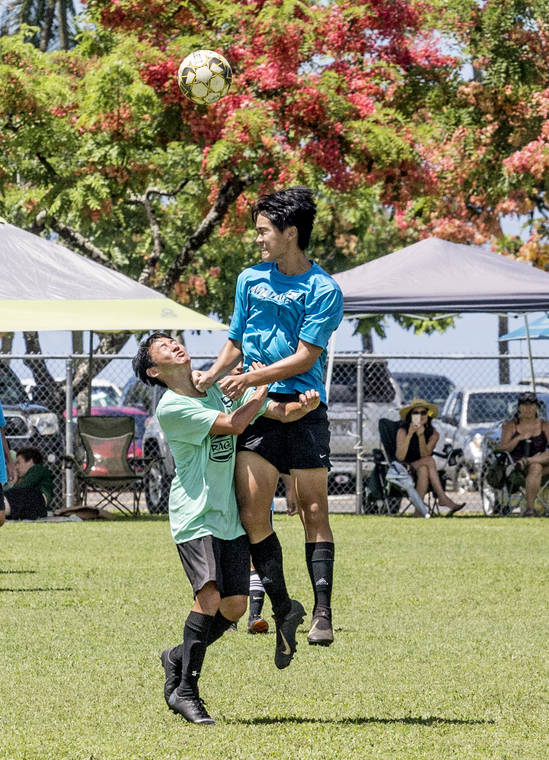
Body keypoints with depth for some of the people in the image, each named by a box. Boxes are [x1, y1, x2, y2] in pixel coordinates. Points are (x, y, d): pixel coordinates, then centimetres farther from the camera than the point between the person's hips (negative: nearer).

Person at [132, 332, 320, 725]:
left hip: (230, 516, 6)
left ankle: (180, 657, 26)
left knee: (235, 606, 1)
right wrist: (264, 385, -5)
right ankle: (185, 689, -10)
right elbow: (232, 424, -17)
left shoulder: (226, 389, 9)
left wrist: (305, 404, -16)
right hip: (194, 516, -6)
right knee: (210, 596, -21)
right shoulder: (171, 408, -10)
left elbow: (282, 412, 7)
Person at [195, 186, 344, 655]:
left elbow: (305, 357, -9)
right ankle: (283, 609, 2)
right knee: (253, 513, -8)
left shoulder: (324, 291, -3)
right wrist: (210, 378, 4)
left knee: (314, 509, -6)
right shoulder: (251, 280, 13)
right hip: (258, 407, 4)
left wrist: (250, 378, -17)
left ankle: (323, 611, -7)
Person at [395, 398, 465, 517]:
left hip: (422, 468, 3)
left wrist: (421, 436, -25)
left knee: (423, 470, -34)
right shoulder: (402, 431, -7)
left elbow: (425, 455, -12)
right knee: (429, 461, -30)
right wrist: (409, 435, -25)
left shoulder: (433, 434, 0)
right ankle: (442, 497, -36)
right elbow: (400, 457, -19)